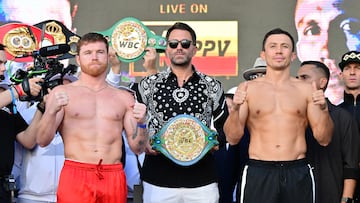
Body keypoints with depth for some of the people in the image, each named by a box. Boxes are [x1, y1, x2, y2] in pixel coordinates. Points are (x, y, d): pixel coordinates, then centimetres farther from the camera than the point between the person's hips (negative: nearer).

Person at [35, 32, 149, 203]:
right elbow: (42, 141, -2)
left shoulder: (124, 98, 10)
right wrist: (52, 111, -18)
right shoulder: (61, 93, 4)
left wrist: (141, 123, -10)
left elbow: (137, 148, 9)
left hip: (114, 178, 2)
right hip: (75, 177, -2)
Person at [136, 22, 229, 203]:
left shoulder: (212, 86, 7)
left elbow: (223, 126, 16)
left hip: (202, 180, 0)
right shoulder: (148, 85, 6)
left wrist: (216, 141, -4)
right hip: (158, 180, 0)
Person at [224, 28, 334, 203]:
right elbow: (232, 138, 0)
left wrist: (324, 109, -10)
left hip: (298, 173, 1)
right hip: (259, 172, -1)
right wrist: (235, 109, -16)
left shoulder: (306, 90, 7)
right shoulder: (247, 88, 4)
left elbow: (324, 139, 6)